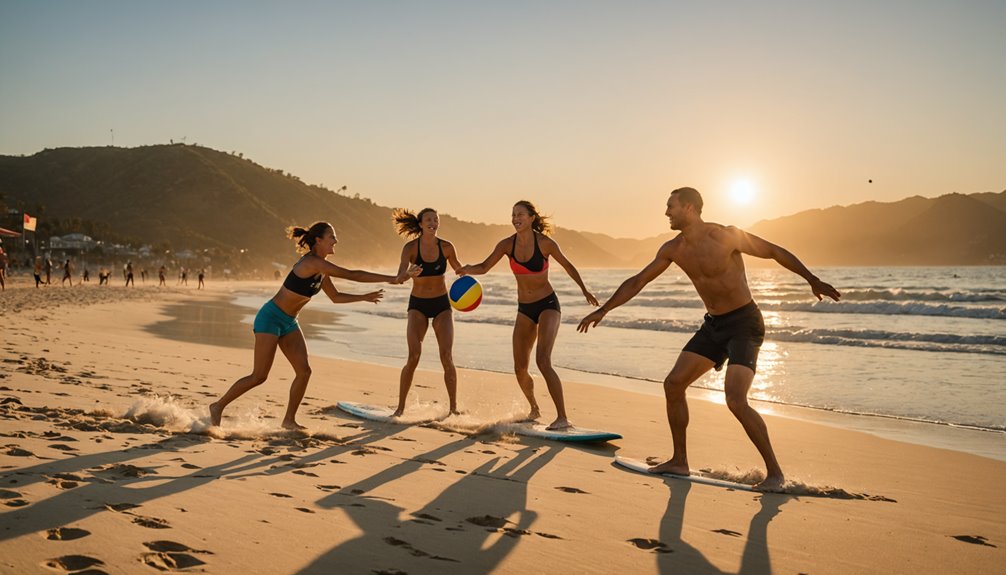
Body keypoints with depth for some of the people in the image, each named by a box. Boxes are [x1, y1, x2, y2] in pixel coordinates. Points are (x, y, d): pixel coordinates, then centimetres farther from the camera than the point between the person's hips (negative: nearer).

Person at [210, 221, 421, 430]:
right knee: (259, 376, -6)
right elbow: (352, 275, -26)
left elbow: (336, 297, 19)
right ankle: (218, 406, 11)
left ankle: (289, 420, 9)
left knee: (304, 371, -1)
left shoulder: (321, 268, 6)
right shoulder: (312, 262, -23)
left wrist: (365, 297, 10)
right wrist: (393, 279, -25)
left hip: (289, 322, 9)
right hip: (270, 318, -9)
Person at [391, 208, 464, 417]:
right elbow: (400, 276, -29)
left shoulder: (446, 247, -8)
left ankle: (453, 408, 3)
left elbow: (458, 268, 12)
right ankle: (400, 407, 0)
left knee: (447, 357, -10)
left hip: (442, 305, 1)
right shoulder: (410, 247, -14)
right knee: (413, 357, -14)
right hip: (418, 305, -1)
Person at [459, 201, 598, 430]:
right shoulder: (507, 245, -4)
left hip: (548, 305, -5)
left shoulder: (546, 243, -13)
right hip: (524, 309, 5)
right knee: (520, 368, 7)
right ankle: (534, 409, 35)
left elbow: (567, 265, 2)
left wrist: (584, 290, 14)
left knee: (543, 361, -24)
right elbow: (484, 267, -5)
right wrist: (467, 269, -28)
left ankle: (563, 418, -21)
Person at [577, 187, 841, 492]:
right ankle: (679, 461, 16)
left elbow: (776, 252, -7)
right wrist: (603, 310, 10)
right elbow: (637, 282, 10)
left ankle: (774, 472, -7)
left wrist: (813, 281, -10)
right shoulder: (673, 249, 2)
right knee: (673, 384, 3)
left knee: (735, 400, -21)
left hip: (744, 323, -7)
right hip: (713, 325, 7)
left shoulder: (726, 236, -17)